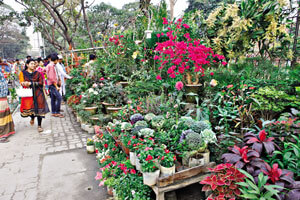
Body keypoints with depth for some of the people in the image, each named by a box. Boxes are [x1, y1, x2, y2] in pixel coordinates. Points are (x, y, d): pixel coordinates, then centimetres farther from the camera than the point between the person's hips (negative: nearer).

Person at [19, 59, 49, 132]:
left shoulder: (37, 73, 9)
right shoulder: (23, 73, 9)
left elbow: (41, 83, -3)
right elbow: (22, 82, -2)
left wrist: (31, 83, -13)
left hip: (38, 93, 0)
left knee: (39, 108, -5)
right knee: (29, 108, -6)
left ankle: (39, 126, 7)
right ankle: (32, 117, 31)